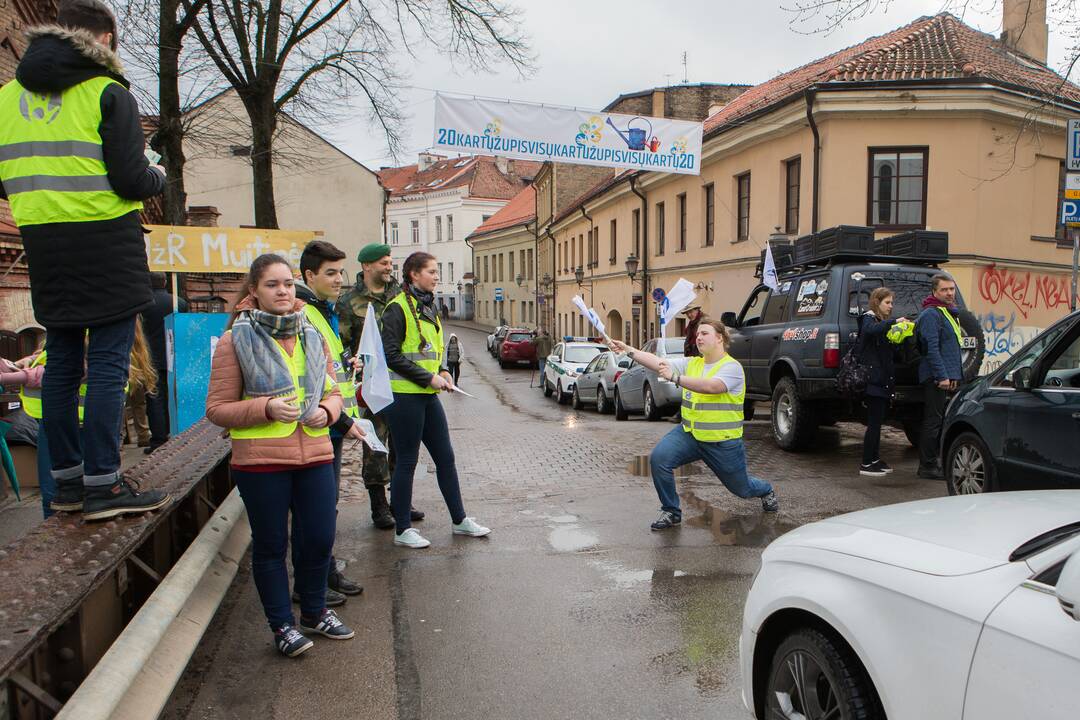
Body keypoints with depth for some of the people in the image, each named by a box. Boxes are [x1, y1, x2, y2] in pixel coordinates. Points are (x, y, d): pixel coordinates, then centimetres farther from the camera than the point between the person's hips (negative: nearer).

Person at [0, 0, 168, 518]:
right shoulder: (108, 93, -6)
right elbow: (131, 181, -13)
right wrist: (159, 177, 8)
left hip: (42, 245, 6)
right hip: (106, 242, -6)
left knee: (61, 362, 11)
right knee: (108, 363, -4)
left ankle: (66, 478, 17)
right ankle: (102, 483, -4)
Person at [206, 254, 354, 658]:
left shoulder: (312, 336, 10)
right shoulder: (235, 340, -5)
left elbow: (333, 391, 17)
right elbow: (217, 408, -4)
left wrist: (326, 410, -5)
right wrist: (266, 408, -19)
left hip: (315, 455, 5)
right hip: (261, 461, -4)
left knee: (320, 538, 11)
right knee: (271, 545, 8)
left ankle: (315, 613, 34)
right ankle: (282, 625, 26)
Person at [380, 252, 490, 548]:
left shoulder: (428, 308, 16)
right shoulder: (398, 308, -11)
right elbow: (392, 356, -17)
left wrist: (442, 371, 6)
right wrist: (429, 377, -17)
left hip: (428, 396, 8)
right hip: (404, 395, -8)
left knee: (445, 457, 12)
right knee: (406, 462, 1)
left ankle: (459, 520, 23)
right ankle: (402, 530, 14)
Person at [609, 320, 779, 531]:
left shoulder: (732, 367, -14)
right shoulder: (691, 363, 4)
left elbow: (711, 386, -32)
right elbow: (658, 362, -7)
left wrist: (674, 377, -40)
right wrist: (628, 350, -18)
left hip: (723, 442, -4)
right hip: (689, 434, 4)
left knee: (741, 488, 13)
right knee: (658, 458, -22)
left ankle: (766, 491, 52)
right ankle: (671, 512, -3)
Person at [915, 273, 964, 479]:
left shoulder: (949, 313, 20)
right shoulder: (931, 314, -12)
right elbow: (931, 348, -19)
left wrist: (954, 376, 19)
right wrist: (942, 376, -22)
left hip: (946, 377, 10)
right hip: (935, 377, -10)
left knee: (939, 421, 13)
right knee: (933, 421, -6)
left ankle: (932, 462, 22)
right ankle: (927, 467, -1)